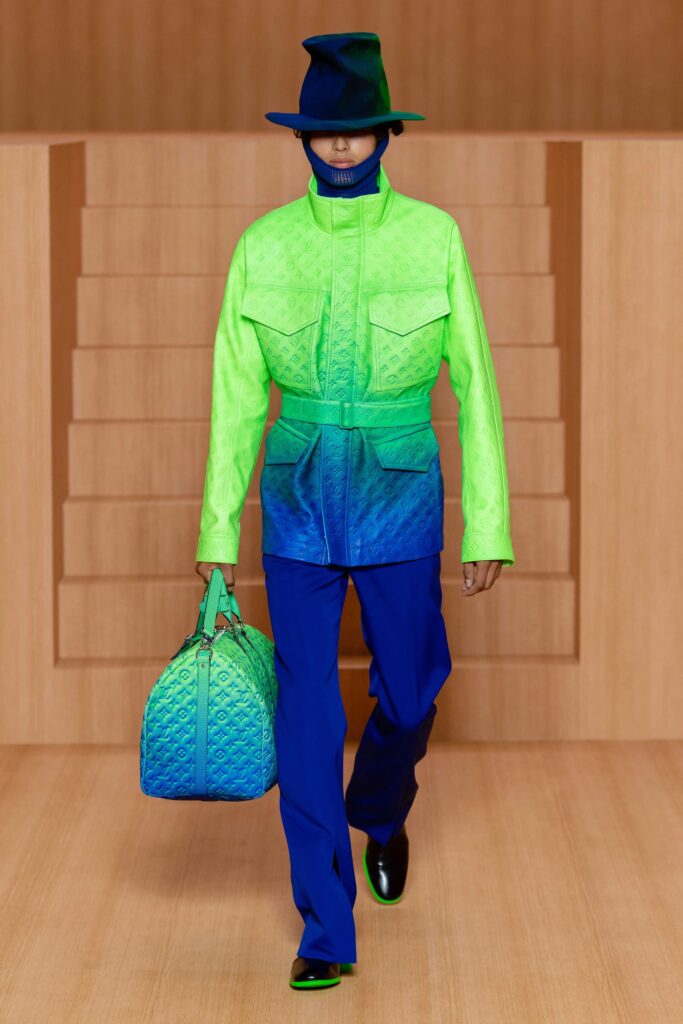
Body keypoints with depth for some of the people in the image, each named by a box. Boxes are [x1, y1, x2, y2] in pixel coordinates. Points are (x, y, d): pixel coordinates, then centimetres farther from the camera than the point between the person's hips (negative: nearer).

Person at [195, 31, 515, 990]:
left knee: (408, 696, 12)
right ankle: (326, 932, 11)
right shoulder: (264, 246, -3)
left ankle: (380, 813, 48)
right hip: (298, 503, 0)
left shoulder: (433, 236, -6)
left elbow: (475, 386, -3)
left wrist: (488, 529, -5)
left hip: (400, 498, 0)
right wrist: (217, 533, 3)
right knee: (306, 719, 0)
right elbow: (237, 397, 2)